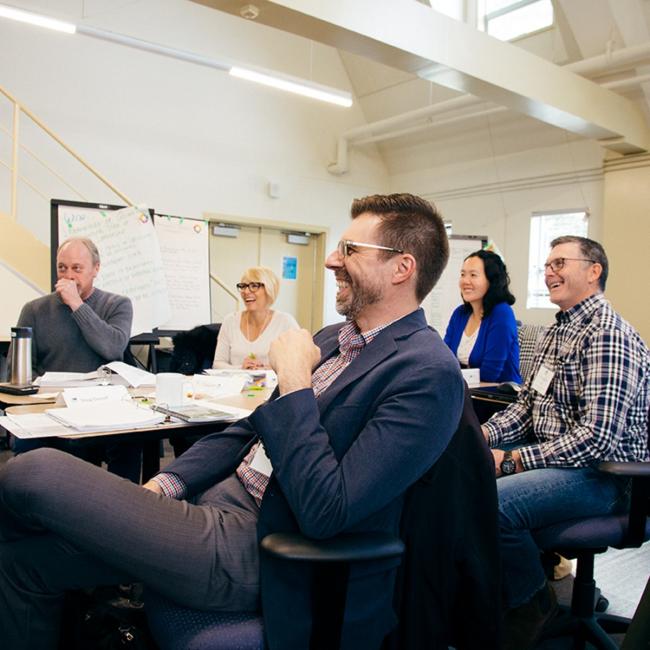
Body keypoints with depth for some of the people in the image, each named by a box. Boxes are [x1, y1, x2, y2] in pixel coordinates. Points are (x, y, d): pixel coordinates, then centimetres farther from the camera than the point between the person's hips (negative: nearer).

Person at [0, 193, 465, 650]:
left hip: (255, 550, -8)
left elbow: (325, 512, -23)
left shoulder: (428, 373, -17)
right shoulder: (331, 339, 12)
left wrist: (294, 381, -18)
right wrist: (164, 485, 3)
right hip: (214, 502, 8)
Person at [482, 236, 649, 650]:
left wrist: (513, 460, -21)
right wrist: (485, 435, -4)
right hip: (555, 459, 9)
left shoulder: (608, 336, -18)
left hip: (602, 474, -9)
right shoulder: (559, 331, 13)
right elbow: (528, 403, 14)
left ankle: (532, 607, 0)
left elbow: (597, 437, -26)